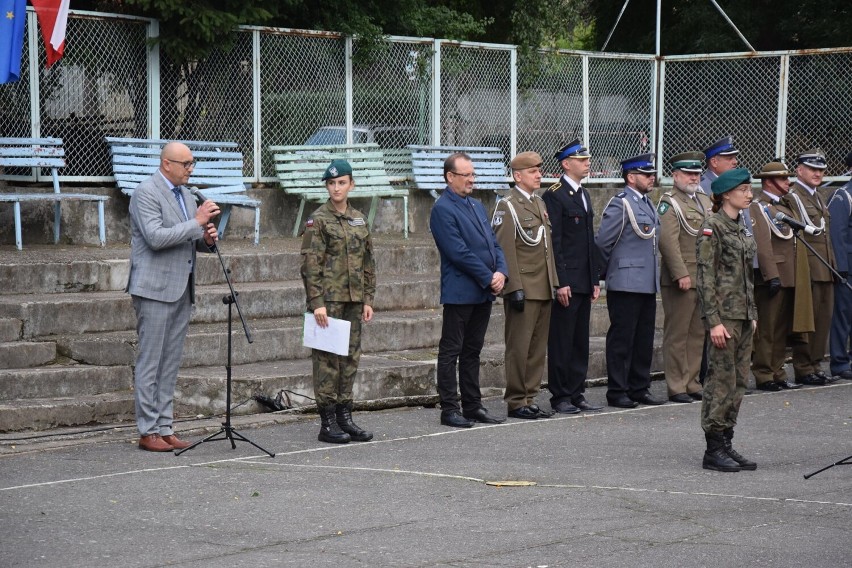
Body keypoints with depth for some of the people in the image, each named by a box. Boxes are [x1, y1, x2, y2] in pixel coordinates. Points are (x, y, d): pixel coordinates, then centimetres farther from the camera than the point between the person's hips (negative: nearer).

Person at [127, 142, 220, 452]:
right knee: (149, 363, -5)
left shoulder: (185, 194, 17)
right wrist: (196, 223, -21)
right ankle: (148, 431, -2)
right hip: (155, 289, -8)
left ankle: (164, 427, 13)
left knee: (170, 364, 9)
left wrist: (207, 239, 0)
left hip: (182, 291, 8)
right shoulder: (146, 193, -9)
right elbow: (155, 237, -21)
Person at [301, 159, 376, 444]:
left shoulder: (360, 220, 12)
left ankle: (345, 417, 15)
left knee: (351, 357, 8)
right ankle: (327, 423, -2)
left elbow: (368, 263, 16)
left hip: (354, 300, 6)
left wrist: (367, 299, 11)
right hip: (329, 300, -6)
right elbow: (310, 265, -10)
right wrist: (317, 302, -16)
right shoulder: (318, 220, -6)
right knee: (327, 358, -5)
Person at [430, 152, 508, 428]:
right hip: (460, 292, -8)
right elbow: (459, 252, -17)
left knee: (472, 351, 13)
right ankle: (449, 410, 2)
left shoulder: (477, 206, 16)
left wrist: (501, 271, -4)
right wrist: (489, 278, -13)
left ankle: (473, 406, 18)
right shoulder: (442, 209, -11)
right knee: (451, 351, -1)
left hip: (484, 292, 8)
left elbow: (493, 243, 15)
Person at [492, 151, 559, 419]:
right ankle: (516, 402, 1)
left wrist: (554, 283, 16)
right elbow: (506, 251, -13)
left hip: (544, 289, 8)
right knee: (519, 347, -4)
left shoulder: (540, 203, 17)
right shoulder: (507, 206, -8)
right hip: (523, 290, -8)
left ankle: (530, 399, 15)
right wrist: (515, 288, -19)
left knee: (538, 347, 10)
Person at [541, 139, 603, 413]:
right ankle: (560, 396, 3)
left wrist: (595, 280, 15)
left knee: (580, 341, 11)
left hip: (584, 282, 8)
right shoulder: (555, 195, -10)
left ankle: (577, 393, 16)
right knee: (561, 341, -2)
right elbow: (553, 241, -15)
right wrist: (560, 282, -19)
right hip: (565, 282, -8)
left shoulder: (584, 195, 17)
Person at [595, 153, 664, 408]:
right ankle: (617, 392, 3)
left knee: (644, 339, 11)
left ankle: (639, 388, 19)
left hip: (648, 284, 8)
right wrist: (611, 272, -2)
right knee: (622, 339, -2)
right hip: (626, 285, -8)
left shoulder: (648, 205, 16)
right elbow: (602, 243, -12)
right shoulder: (620, 205, -11)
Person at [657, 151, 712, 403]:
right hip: (681, 280, -8)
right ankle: (676, 387, 2)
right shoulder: (669, 203, -8)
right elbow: (668, 241, -18)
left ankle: (693, 383, 18)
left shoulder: (705, 201, 17)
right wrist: (681, 275, -22)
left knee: (698, 334, 11)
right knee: (677, 335, -2)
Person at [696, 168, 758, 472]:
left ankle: (726, 445, 15)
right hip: (724, 314, -9)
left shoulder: (742, 227, 15)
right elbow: (706, 277, -15)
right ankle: (714, 450, -1)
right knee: (722, 379, -6)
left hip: (743, 315, 9)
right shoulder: (712, 227, -11)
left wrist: (752, 313, 17)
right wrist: (714, 320, -19)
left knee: (738, 381, 9)